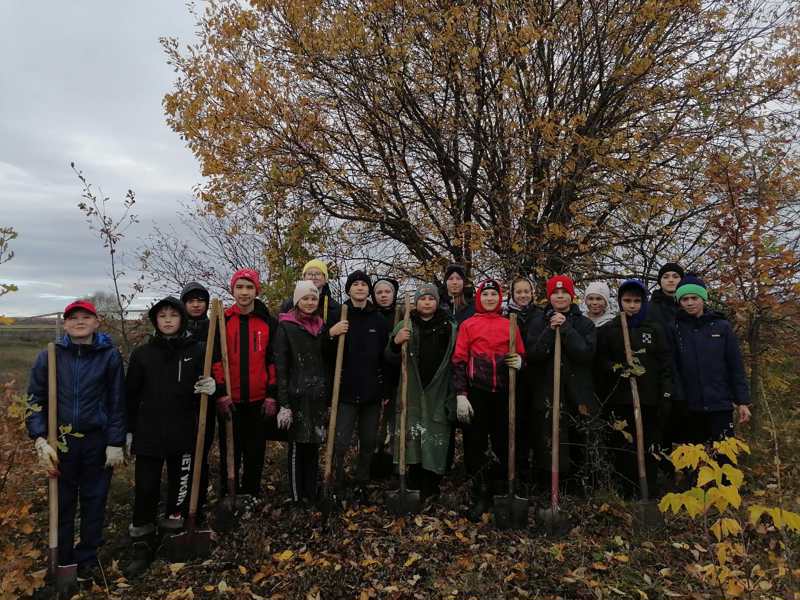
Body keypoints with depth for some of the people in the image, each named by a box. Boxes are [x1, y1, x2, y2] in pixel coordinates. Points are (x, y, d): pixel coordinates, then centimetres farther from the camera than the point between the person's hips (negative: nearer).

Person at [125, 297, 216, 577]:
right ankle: (142, 547, 18)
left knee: (180, 487, 9)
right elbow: (131, 395, 7)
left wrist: (211, 387, -18)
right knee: (145, 490, 3)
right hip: (149, 433, 1)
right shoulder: (142, 353, 2)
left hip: (185, 433, 0)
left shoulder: (197, 350, -1)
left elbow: (208, 382, 6)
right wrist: (128, 430, 6)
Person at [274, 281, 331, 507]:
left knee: (313, 446, 12)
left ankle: (311, 494, 25)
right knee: (297, 446, 3)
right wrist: (284, 402, -14)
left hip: (318, 396, 5)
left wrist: (328, 397, 11)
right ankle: (297, 497, 16)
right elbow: (280, 366, -8)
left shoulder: (321, 326, 11)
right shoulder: (286, 327, -3)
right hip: (296, 396, -5)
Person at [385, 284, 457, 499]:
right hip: (412, 393, 1)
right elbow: (391, 360, 3)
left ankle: (431, 488, 14)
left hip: (439, 394, 0)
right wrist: (396, 342, -18)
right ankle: (414, 486, 18)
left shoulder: (450, 327, 5)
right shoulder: (405, 325, 6)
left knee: (436, 442, 0)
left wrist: (456, 394, -5)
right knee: (413, 440, 3)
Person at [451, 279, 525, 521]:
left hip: (503, 392, 1)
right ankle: (480, 497, 17)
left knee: (504, 443, 3)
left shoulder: (510, 325, 11)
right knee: (475, 444, 3)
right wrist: (461, 394, -8)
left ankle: (502, 492, 22)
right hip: (476, 392, -1)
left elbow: (521, 356, 17)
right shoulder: (468, 325, 5)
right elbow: (459, 361, 0)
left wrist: (519, 362, -8)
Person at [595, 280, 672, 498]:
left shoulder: (654, 329, 9)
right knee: (623, 452, 3)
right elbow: (600, 366, 3)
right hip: (620, 402, -1)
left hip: (649, 401, 1)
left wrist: (666, 396, -1)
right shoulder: (607, 331, 6)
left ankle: (649, 494, 13)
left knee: (650, 452, 4)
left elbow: (665, 365, 6)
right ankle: (626, 493, 11)